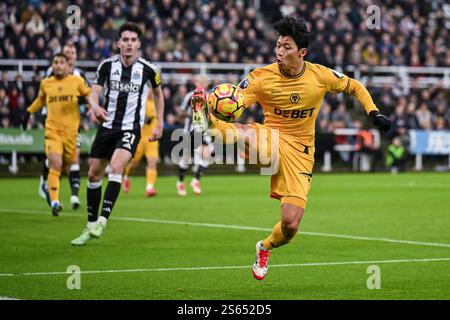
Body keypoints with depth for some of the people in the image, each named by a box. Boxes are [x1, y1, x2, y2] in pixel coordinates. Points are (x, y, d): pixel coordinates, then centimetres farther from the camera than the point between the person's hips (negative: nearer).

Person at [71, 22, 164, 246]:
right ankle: (90, 227, 19)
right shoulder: (107, 66, -1)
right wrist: (95, 105, -30)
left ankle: (102, 220, -27)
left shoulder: (147, 69, -4)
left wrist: (159, 124, 10)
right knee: (93, 173, 5)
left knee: (116, 167, -27)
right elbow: (94, 93, -6)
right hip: (107, 125, 3)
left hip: (131, 128, -3)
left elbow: (158, 93, 14)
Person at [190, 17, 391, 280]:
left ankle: (265, 248, 27)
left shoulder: (321, 76, -5)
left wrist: (373, 112, 0)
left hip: (300, 152, 1)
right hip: (270, 141, -1)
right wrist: (212, 113, -41)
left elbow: (354, 87, 13)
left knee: (291, 225, -5)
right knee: (244, 133, -40)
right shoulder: (261, 77, -10)